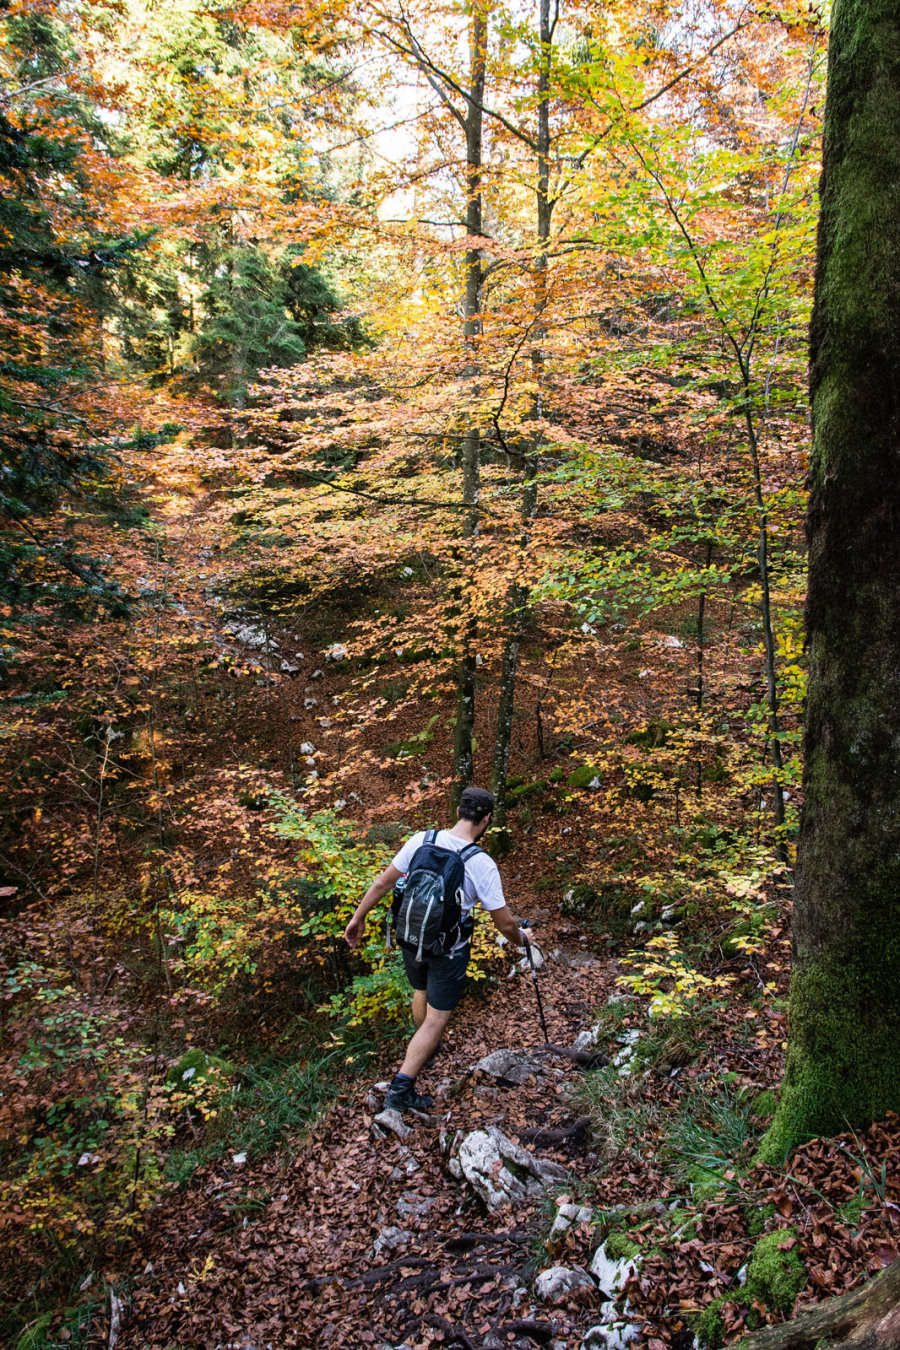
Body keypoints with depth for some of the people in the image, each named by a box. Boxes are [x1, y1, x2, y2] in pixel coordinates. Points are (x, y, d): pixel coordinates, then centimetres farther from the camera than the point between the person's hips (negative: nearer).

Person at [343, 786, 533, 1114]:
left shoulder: (422, 840, -12)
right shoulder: (482, 865, -21)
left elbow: (383, 882, -5)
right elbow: (504, 922, -13)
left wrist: (358, 917, 8)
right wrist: (521, 936, 9)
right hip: (448, 950, -5)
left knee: (421, 992, 30)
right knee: (436, 1019, 9)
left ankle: (425, 1050, 54)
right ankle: (401, 1089, 6)